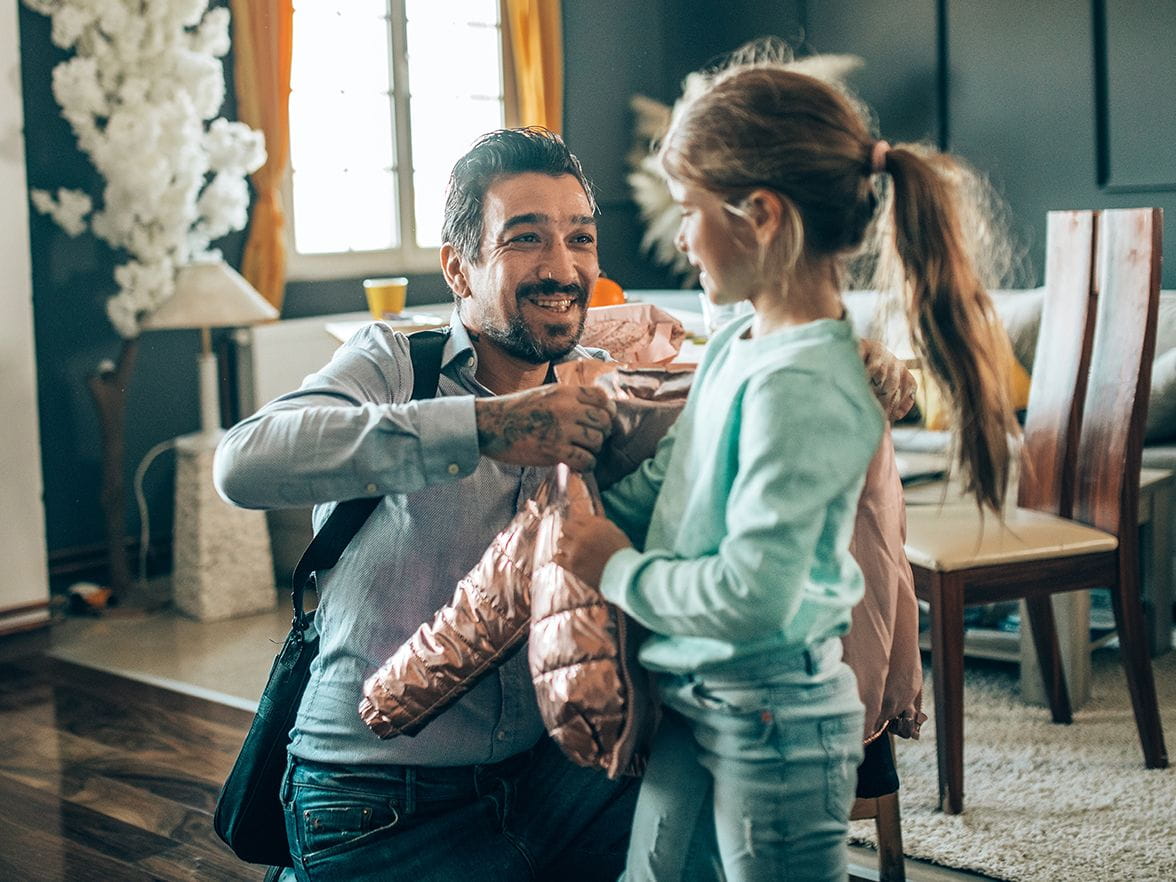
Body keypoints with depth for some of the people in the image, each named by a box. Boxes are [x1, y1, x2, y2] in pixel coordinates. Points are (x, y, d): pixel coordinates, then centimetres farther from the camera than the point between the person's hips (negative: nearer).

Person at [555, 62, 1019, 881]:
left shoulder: (800, 389, -26)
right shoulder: (738, 344, 2)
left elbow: (753, 594, -28)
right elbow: (669, 479, 14)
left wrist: (620, 569, -15)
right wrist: (586, 519, 0)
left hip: (773, 726, -9)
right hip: (693, 706, 9)